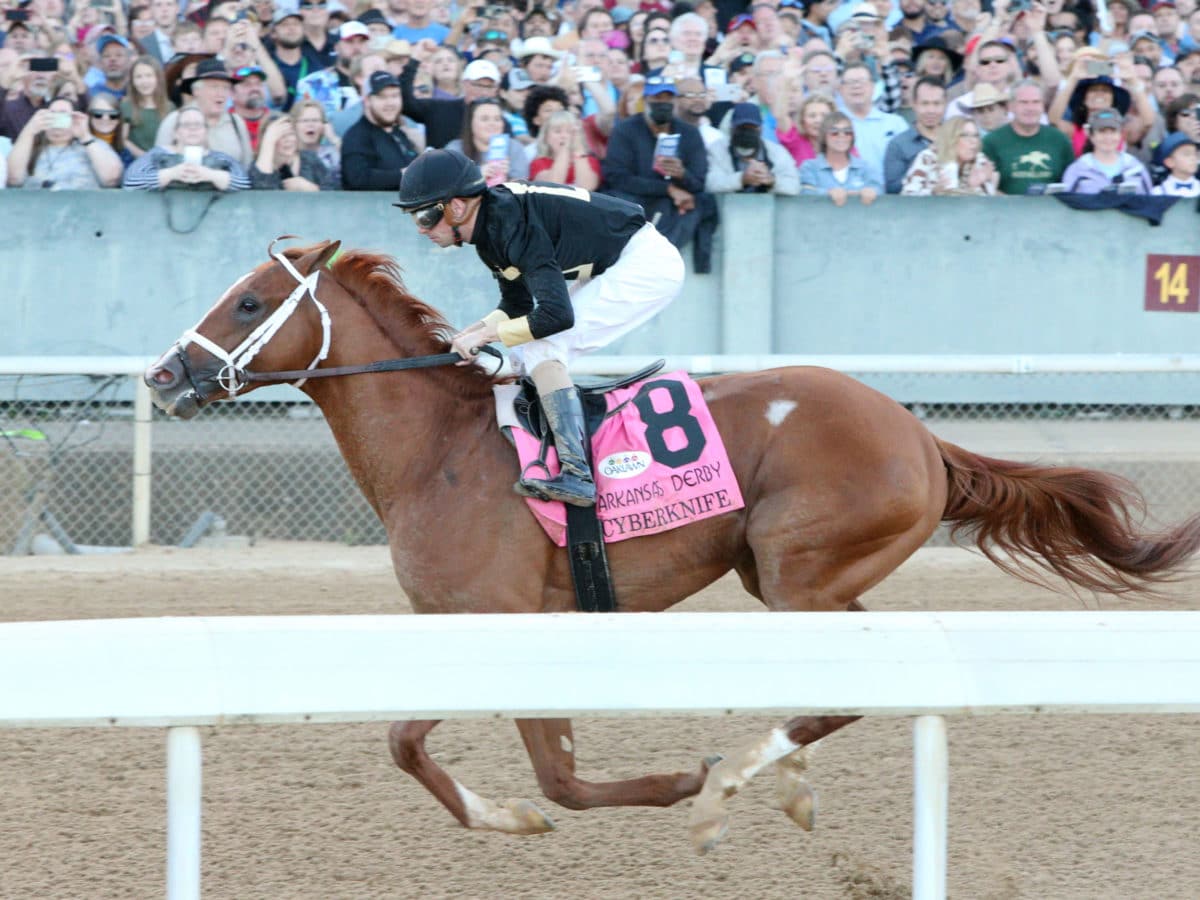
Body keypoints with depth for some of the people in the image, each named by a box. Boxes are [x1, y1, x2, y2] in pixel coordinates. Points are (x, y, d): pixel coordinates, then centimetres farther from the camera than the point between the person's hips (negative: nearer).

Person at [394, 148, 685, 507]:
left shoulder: (512, 224, -27)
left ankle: (577, 474, -24)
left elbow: (556, 315, -33)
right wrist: (470, 334, -1)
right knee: (524, 352, 10)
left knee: (541, 348, -19)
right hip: (612, 266, 10)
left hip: (647, 264, -10)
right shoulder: (489, 223, 2)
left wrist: (485, 334, -22)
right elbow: (518, 305, 16)